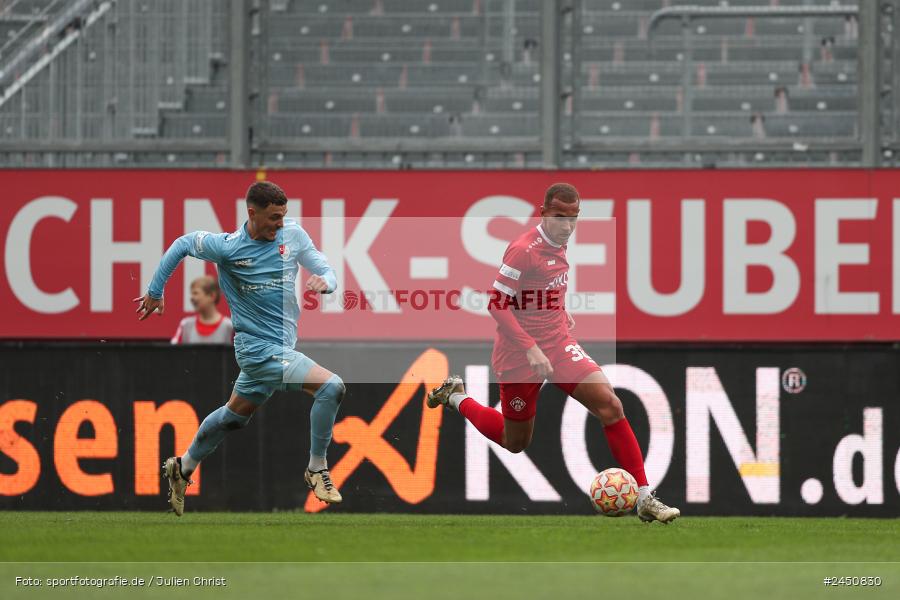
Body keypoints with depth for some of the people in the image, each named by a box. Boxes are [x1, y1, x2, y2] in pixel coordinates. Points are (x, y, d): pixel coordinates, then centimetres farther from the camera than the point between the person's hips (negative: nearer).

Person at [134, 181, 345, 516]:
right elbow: (182, 244, 3)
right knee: (330, 387, -20)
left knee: (234, 415, 23)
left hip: (282, 346, 7)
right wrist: (155, 292, 9)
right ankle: (317, 470, -6)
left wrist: (324, 282, -22)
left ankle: (183, 469, 42)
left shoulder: (293, 234, -2)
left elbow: (327, 273, 3)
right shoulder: (227, 247, -14)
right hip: (262, 348, -7)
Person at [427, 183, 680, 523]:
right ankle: (455, 398, 37)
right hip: (519, 354, -6)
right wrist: (530, 349, -26)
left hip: (558, 345, 6)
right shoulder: (524, 250, -20)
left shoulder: (558, 244, 5)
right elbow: (498, 304, -22)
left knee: (609, 405, -14)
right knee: (515, 443, 11)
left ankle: (644, 498, -14)